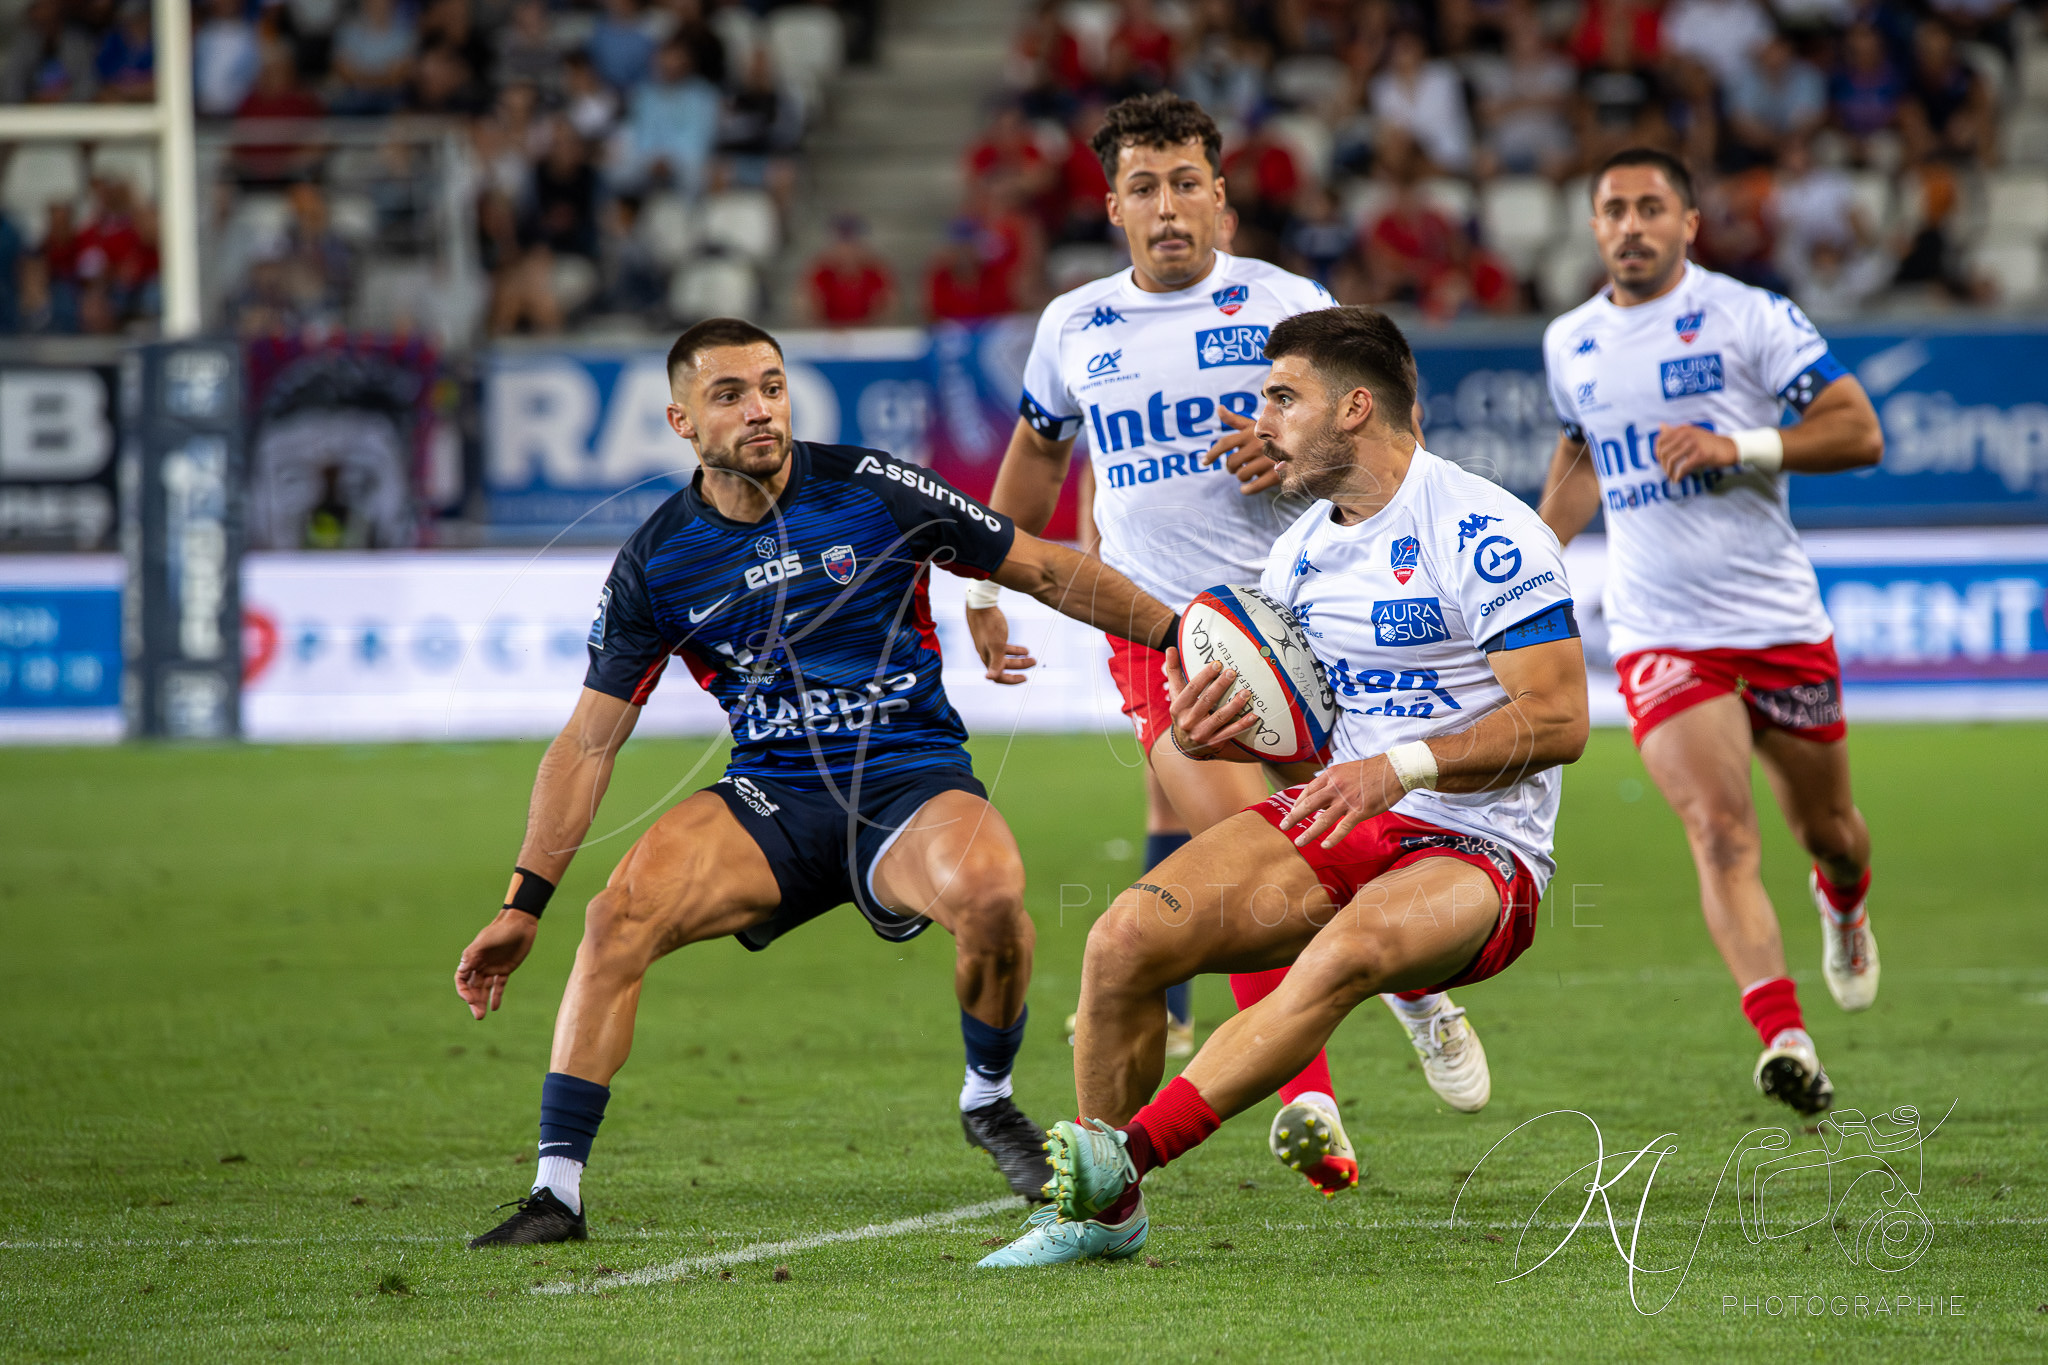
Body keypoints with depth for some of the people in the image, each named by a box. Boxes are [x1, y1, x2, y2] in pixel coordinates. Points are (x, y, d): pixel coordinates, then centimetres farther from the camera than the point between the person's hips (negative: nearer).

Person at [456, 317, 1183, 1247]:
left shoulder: (874, 492, -4)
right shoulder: (656, 561, 0)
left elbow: (1046, 571, 7)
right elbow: (589, 741, 4)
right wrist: (523, 906, -1)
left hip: (911, 779, -1)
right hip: (770, 796, 2)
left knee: (991, 892, -35)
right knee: (621, 914, -26)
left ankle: (990, 1101, -3)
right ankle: (556, 1190, -22)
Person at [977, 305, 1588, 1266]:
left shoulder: (1485, 535, -12)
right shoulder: (1300, 551, 13)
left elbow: (1559, 720, -17)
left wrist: (1396, 769, -26)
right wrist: (1212, 733, -3)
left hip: (1476, 854, -7)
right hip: (1330, 824, 7)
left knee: (1348, 953, -39)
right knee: (1124, 939, -16)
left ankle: (1123, 1156, -44)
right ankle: (1100, 1210, -4)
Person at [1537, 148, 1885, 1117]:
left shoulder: (1749, 316, -5)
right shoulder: (1569, 344, 8)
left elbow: (1859, 432, -9)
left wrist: (1742, 445, -21)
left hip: (1779, 622, -1)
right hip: (1659, 633, 1)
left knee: (1826, 830, 14)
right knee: (1720, 832, -19)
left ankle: (1843, 905, 51)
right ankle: (1782, 1038, -27)